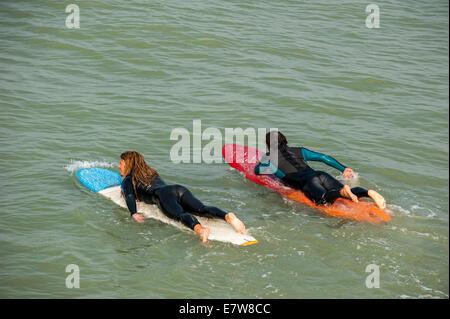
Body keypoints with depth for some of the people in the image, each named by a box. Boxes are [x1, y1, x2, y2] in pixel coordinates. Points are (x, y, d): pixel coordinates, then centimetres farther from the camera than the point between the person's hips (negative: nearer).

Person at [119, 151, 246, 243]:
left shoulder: (128, 180, 21)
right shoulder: (152, 173, 41)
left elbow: (130, 197, 2)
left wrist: (134, 214, -8)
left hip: (164, 194, -6)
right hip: (180, 188, 6)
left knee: (180, 214, -33)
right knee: (201, 209, -18)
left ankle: (199, 229, -65)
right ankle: (227, 216, -47)